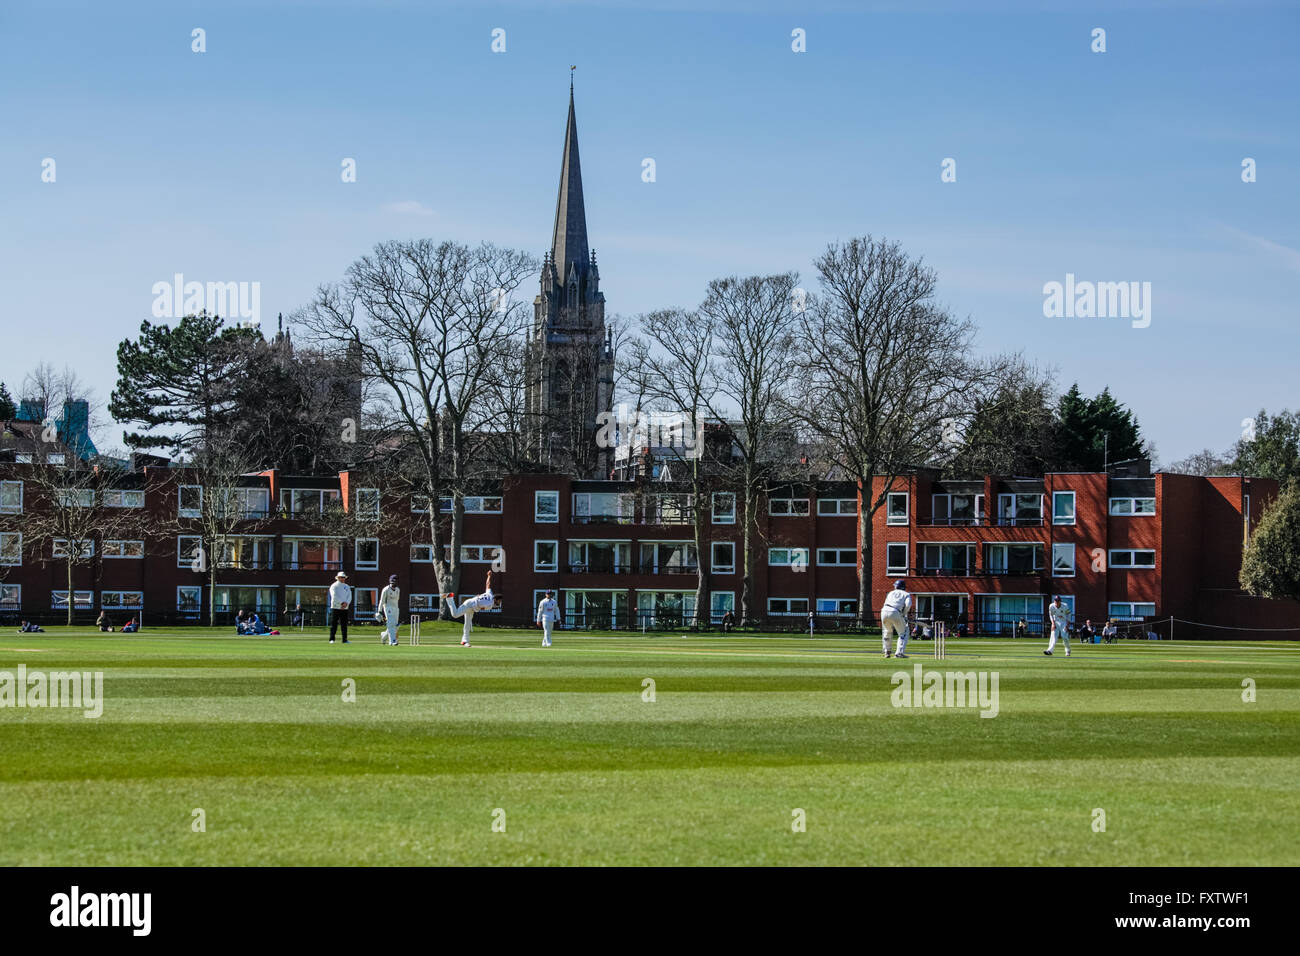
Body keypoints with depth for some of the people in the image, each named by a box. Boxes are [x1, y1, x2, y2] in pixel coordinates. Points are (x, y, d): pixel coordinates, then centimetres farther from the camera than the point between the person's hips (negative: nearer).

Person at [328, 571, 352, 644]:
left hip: (345, 608, 5)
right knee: (333, 624, -6)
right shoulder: (334, 586, 1)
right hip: (336, 607, -5)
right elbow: (335, 596, -12)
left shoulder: (347, 587, 16)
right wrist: (342, 603, -19)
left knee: (344, 624, 2)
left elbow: (349, 597, 7)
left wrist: (346, 603, -12)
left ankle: (345, 639, 3)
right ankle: (331, 639, -4)